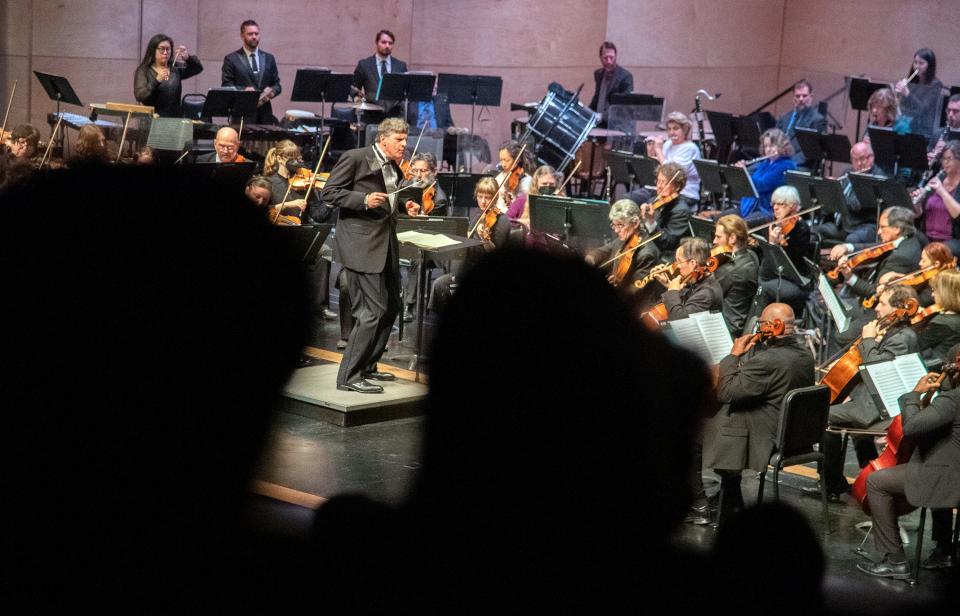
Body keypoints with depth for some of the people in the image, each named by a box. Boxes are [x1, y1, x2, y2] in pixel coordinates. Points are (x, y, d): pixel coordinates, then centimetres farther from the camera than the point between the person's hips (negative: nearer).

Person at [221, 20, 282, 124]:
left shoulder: (269, 58, 15)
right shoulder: (231, 59, 4)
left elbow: (276, 84, 16)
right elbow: (226, 86, -2)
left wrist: (272, 91, -7)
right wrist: (243, 90, -20)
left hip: (265, 114, 3)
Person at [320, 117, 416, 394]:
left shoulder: (394, 168, 14)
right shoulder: (355, 158, -9)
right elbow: (328, 192, -12)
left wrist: (403, 207, 10)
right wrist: (364, 199, -22)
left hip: (387, 246, 9)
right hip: (361, 245, -9)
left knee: (391, 307, 15)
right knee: (373, 310, -13)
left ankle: (367, 366, 28)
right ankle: (349, 376, -7)